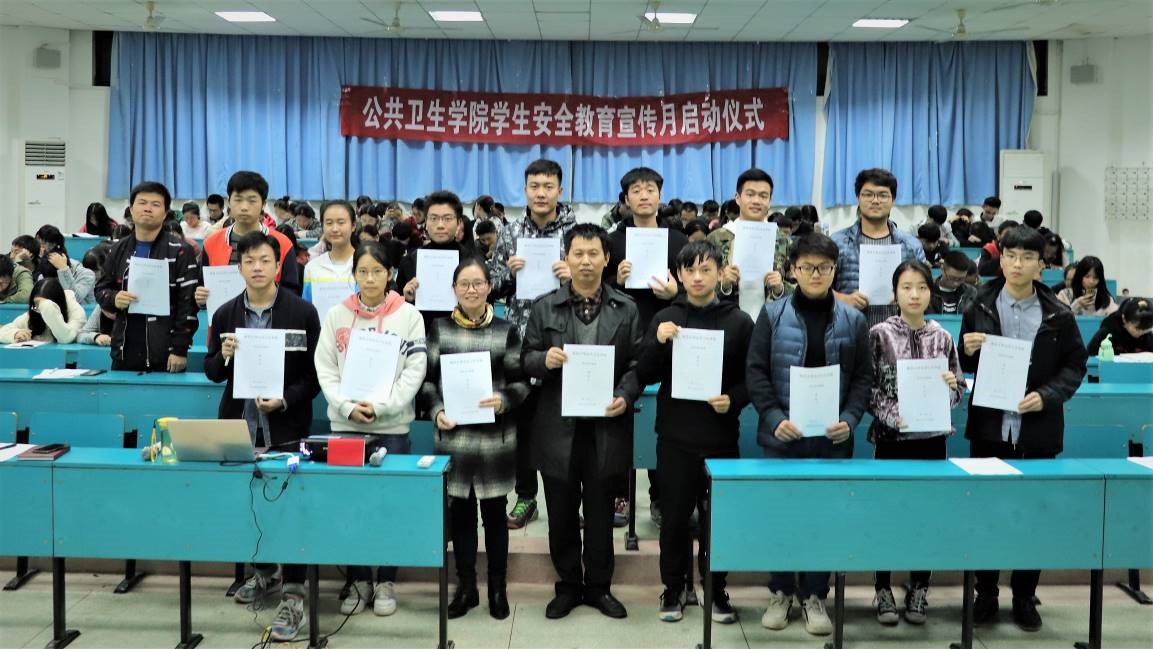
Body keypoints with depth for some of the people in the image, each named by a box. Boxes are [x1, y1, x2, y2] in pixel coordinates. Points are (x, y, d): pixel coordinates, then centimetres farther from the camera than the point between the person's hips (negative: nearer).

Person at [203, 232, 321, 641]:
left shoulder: (303, 312, -5)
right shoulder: (225, 314, 5)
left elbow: (315, 372, -4)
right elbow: (212, 372, 10)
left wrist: (285, 400, -18)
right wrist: (223, 357, -12)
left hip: (286, 427, -4)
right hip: (239, 424, 4)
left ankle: (293, 594, 2)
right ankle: (264, 571, 36)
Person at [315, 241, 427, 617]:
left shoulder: (408, 315, 1)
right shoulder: (336, 316, 7)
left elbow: (414, 371, -4)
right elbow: (325, 369, 3)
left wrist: (380, 407, -14)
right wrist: (348, 407, -11)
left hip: (392, 426, -2)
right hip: (345, 425, 2)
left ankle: (386, 582, 15)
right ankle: (358, 581, 18)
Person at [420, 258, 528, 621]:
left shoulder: (506, 331, 1)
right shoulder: (439, 329, 4)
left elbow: (520, 382, 1)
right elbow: (428, 379, 6)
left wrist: (503, 400, -19)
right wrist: (436, 411, -10)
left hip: (496, 438, -1)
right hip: (453, 436, 1)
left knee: (494, 512, 7)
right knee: (459, 512, 8)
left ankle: (498, 588, 21)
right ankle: (466, 587, 22)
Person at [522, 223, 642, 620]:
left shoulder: (626, 309, 4)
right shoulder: (544, 307, 4)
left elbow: (639, 363, 2)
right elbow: (526, 360, 5)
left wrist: (626, 396, -14)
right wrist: (544, 359, -17)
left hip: (606, 424, 0)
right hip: (558, 424, 0)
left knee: (600, 511, 10)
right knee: (561, 512, 10)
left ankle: (598, 586, 25)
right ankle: (568, 585, 25)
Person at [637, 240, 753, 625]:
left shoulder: (739, 321, 2)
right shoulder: (665, 319, 4)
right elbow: (645, 376, 1)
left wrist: (733, 400, -15)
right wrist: (658, 343, -15)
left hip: (721, 435, 0)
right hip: (675, 434, 0)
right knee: (674, 516, 7)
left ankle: (716, 589, 23)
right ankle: (674, 587, 22)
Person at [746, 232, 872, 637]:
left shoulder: (853, 320, 4)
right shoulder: (773, 315, 0)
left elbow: (863, 377, 5)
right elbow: (756, 372, -2)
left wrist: (849, 420, -10)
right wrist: (774, 418, -14)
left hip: (832, 438, 1)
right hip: (781, 436, -1)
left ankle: (814, 596, 21)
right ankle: (781, 592, 23)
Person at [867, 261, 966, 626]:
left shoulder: (942, 338, 5)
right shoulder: (880, 335, -4)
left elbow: (958, 391, 10)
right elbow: (868, 387, -6)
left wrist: (952, 386, -12)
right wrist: (894, 415, -19)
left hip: (933, 437, 3)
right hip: (892, 437, -2)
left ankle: (919, 590, 20)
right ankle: (883, 591, 15)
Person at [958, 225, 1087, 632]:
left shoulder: (1058, 315, -1)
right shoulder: (979, 307, 1)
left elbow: (1075, 365, 4)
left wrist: (1047, 396, -12)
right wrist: (968, 351, -14)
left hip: (1038, 431, 0)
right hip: (989, 427, 0)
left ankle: (1025, 597, 22)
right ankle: (985, 594, 20)